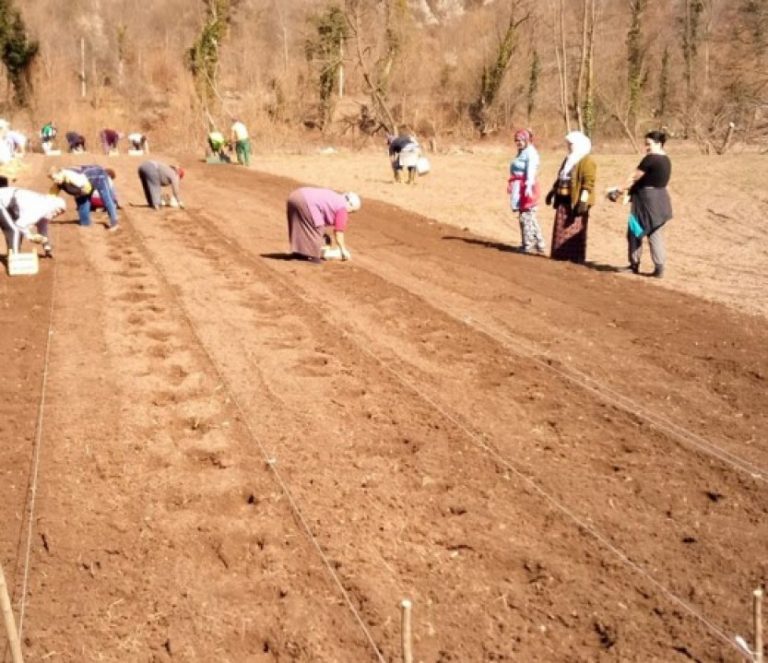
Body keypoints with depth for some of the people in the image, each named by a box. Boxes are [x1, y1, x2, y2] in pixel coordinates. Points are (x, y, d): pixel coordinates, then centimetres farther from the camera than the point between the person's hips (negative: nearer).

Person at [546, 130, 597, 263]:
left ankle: (576, 257, -3)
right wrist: (552, 192, 26)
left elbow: (588, 184, -17)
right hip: (563, 200, 9)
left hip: (576, 201, -9)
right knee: (561, 229, 9)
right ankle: (561, 254, 16)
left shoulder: (587, 162, -10)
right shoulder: (568, 160, 19)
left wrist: (583, 200, -25)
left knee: (575, 230, -6)